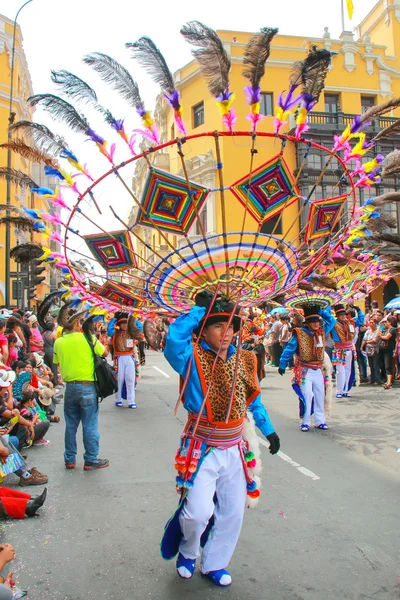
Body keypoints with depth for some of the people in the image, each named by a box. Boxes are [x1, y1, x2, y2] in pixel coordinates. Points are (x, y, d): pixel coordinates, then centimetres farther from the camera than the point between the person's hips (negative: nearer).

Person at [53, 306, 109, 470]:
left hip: (70, 387, 4)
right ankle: (91, 460, 13)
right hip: (87, 387, -4)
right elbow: (104, 353, 1)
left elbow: (58, 363, 11)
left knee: (71, 425, 15)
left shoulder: (59, 342, 1)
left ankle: (69, 459, 23)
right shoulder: (87, 338, -11)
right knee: (90, 426, 5)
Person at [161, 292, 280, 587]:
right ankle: (187, 552, 25)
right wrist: (200, 308, -29)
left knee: (232, 513, 15)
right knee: (199, 512, -12)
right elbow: (174, 338, -36)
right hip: (201, 449, -5)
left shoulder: (245, 360, 0)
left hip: (234, 450, 5)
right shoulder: (193, 359, -14)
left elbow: (254, 400, 14)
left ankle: (214, 564, 40)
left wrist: (269, 430, 17)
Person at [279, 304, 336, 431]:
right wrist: (282, 365, -5)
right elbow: (288, 350, -8)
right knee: (306, 396, -7)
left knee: (320, 396, 11)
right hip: (304, 371, -5)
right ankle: (304, 422, 6)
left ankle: (320, 421, 23)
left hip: (318, 371, 5)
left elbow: (331, 320, 15)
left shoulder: (322, 331, 4)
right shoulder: (299, 334, -12)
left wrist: (320, 311, 2)